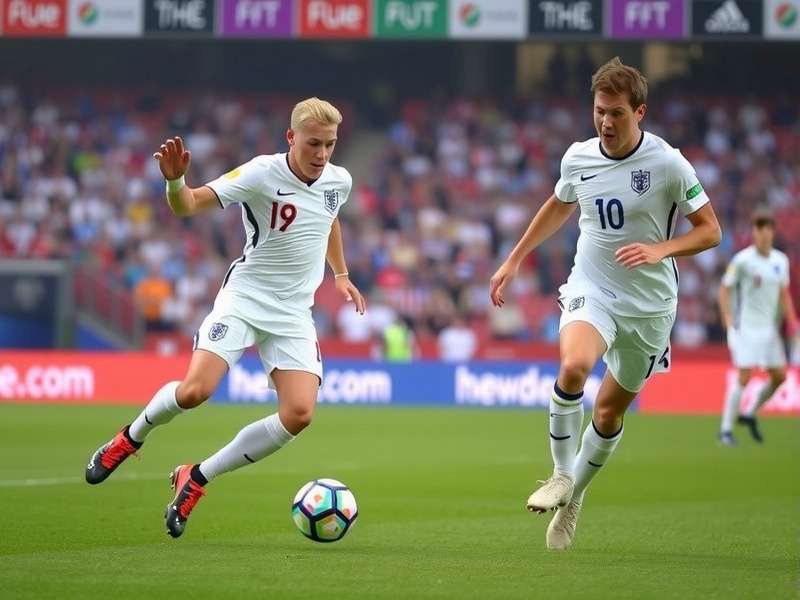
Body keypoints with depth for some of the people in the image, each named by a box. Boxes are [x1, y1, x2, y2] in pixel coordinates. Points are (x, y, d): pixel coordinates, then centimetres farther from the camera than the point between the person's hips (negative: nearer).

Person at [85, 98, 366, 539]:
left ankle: (196, 479, 0)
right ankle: (130, 438, 12)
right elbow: (189, 205, -23)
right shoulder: (262, 174, -14)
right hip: (244, 298, -4)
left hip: (294, 313, 5)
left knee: (299, 413, -15)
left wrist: (341, 275, 30)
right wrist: (175, 180, -44)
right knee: (194, 390, -23)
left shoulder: (339, 181, 3)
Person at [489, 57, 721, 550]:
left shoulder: (668, 163, -13)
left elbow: (709, 231, -7)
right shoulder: (578, 158, -1)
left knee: (611, 409, 9)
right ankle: (562, 475, -11)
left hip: (649, 302, -1)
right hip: (591, 288, 1)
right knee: (574, 366, -30)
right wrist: (515, 260, 22)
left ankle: (574, 497, 33)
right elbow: (559, 206, 21)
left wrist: (660, 250, -24)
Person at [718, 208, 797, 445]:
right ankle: (726, 429, -5)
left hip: (769, 328, 6)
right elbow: (724, 291, -6)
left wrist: (791, 321, 6)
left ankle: (750, 414, 26)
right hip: (746, 327, -6)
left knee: (779, 377, 6)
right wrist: (729, 322, -15)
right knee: (743, 377, -12)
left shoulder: (781, 261, 7)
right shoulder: (742, 260, -9)